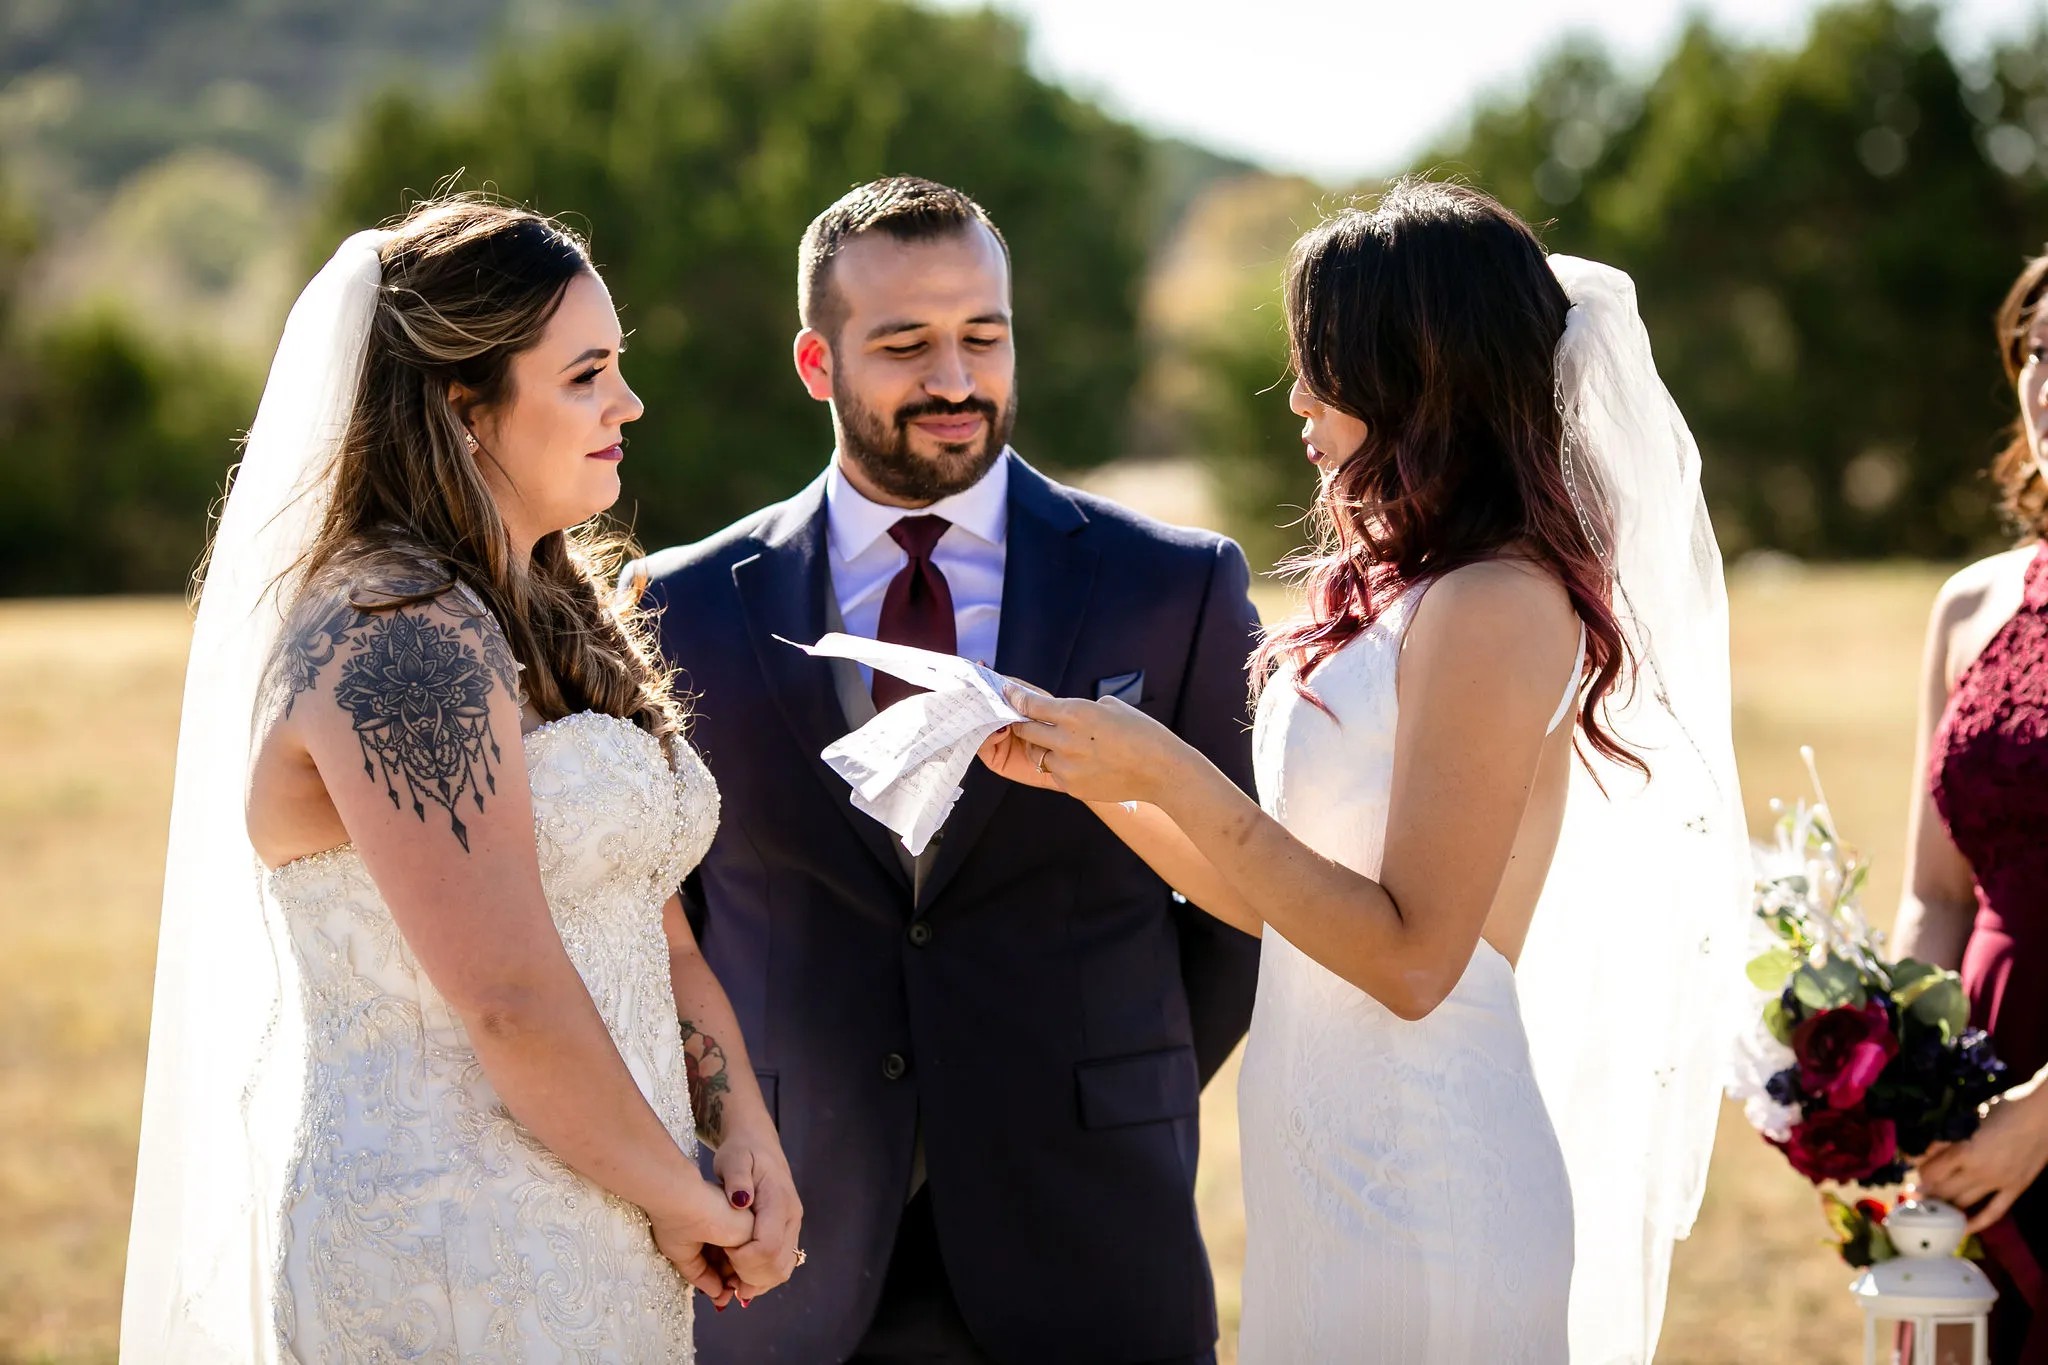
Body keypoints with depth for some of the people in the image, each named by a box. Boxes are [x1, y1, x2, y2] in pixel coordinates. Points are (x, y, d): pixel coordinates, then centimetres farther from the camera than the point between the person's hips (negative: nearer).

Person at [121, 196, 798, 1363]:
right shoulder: (399, 646, -18)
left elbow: (653, 927, 12)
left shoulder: (553, 617, 12)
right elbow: (512, 1002, -22)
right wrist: (682, 1200, -10)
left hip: (595, 1255, 9)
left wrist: (747, 1137, -2)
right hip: (446, 1261, -9)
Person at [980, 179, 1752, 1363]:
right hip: (1334, 1173, 9)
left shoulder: (1498, 605, -16)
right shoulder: (1395, 590, 12)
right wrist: (1090, 772, 4)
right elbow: (1277, 898, 13)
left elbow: (1411, 956, -20)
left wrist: (1171, 774, -19)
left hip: (1419, 1185, -9)